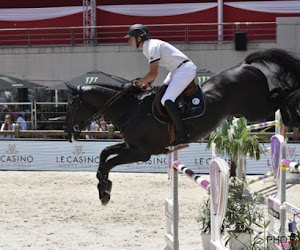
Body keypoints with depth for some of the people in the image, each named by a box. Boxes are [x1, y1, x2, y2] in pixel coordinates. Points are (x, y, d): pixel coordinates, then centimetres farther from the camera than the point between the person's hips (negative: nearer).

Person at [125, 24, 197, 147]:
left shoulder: (153, 47, -19)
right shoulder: (146, 49, 14)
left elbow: (153, 74, -24)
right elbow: (154, 73, 22)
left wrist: (137, 83, -13)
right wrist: (146, 84, 6)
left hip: (185, 69, -11)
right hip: (176, 71, 11)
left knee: (167, 101, -22)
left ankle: (182, 135, -25)